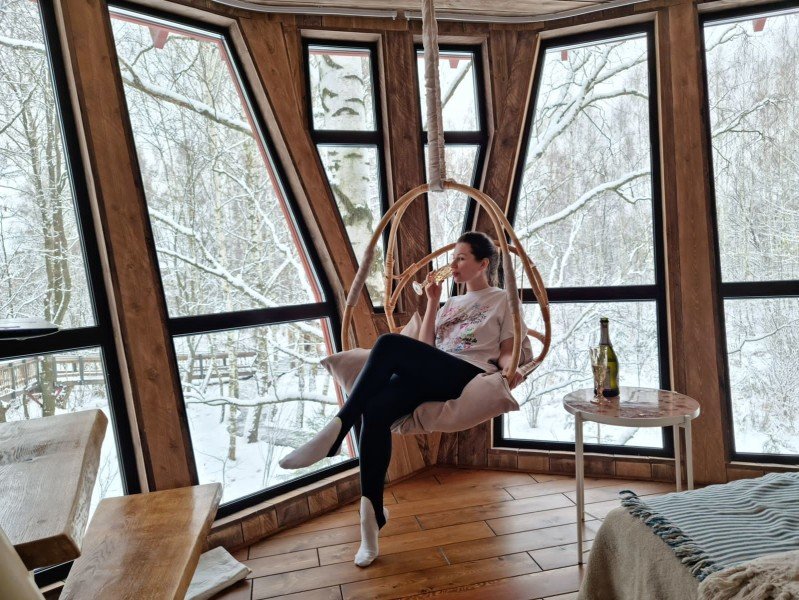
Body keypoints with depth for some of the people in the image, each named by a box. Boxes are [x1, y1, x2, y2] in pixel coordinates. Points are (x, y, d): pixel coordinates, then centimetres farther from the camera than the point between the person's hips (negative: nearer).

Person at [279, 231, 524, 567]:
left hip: (471, 376, -5)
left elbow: (506, 351, 7)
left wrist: (510, 368, -15)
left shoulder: (502, 299, 17)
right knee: (376, 410, -28)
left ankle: (337, 430, -30)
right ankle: (372, 515, -20)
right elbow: (425, 349, 20)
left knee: (390, 344, -32)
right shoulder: (452, 304, 32)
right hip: (435, 378, 6)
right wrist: (432, 303, 16)